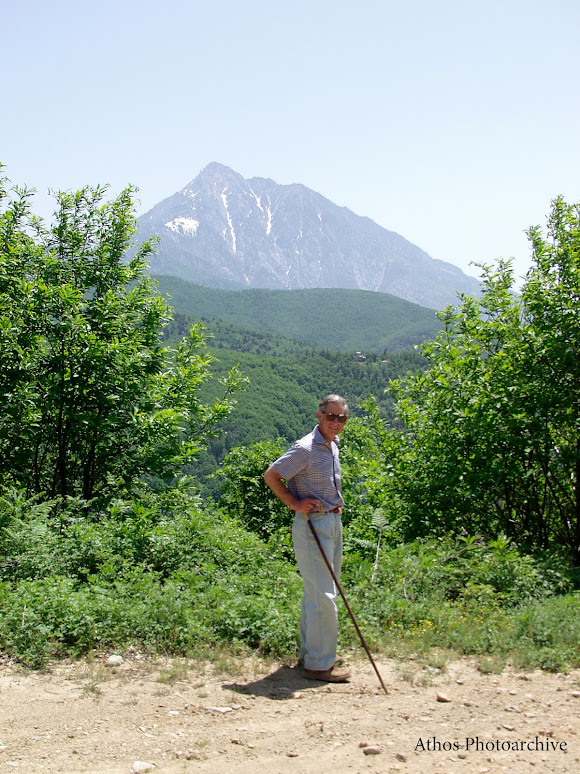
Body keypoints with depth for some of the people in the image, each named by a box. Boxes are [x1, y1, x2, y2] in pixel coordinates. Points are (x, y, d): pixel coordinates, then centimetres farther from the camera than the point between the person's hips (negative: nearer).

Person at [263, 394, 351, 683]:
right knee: (323, 596, -8)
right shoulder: (305, 448, -16)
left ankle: (309, 653, 27)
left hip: (333, 522, 9)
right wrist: (294, 503, -15)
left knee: (316, 593, 16)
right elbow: (271, 475, -13)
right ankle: (319, 664, 0)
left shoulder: (333, 445, 12)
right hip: (312, 524, -9)